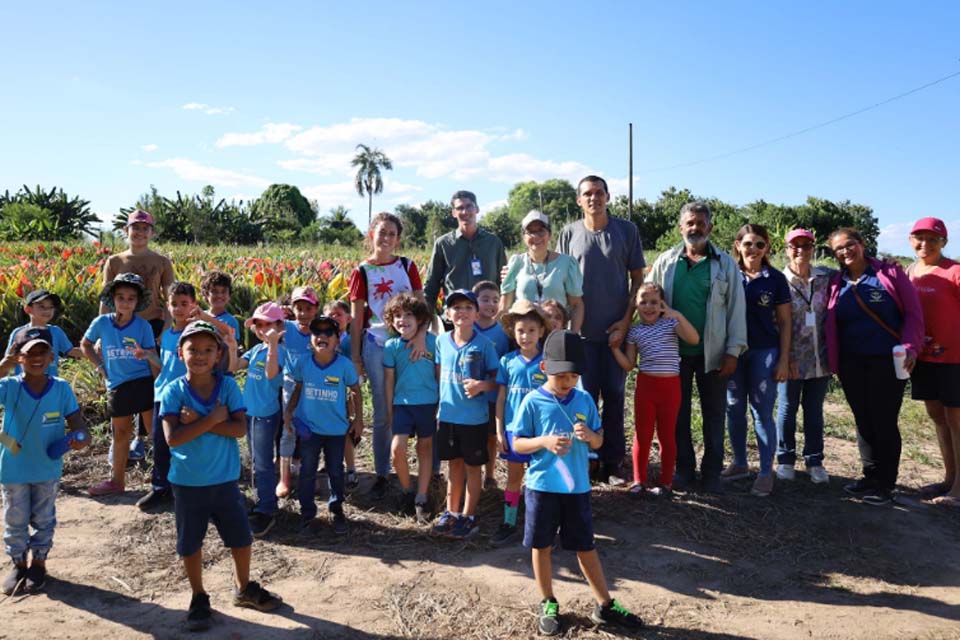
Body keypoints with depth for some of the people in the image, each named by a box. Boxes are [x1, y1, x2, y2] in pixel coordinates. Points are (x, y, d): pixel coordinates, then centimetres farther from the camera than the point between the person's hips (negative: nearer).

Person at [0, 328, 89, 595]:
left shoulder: (61, 388, -12)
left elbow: (75, 420, -9)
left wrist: (81, 437, -27)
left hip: (48, 469, 0)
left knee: (43, 520, 16)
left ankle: (38, 562, 36)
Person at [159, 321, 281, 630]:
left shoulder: (228, 386, -8)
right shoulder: (174, 390, -11)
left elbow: (240, 429, -16)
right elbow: (172, 438, -19)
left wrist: (198, 421, -22)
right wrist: (213, 419, -22)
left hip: (225, 479, 1)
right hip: (187, 482, -1)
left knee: (241, 537, 13)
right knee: (190, 544, 13)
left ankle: (244, 588, 37)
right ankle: (199, 598, 34)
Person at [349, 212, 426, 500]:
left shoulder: (407, 266, 5)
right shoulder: (362, 272, 2)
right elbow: (356, 318, 4)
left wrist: (421, 335, -17)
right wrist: (355, 356, 2)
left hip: (409, 343, 0)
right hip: (377, 345, 0)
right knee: (382, 413, 8)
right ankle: (382, 473, 21)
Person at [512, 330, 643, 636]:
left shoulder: (585, 400, 1)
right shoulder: (533, 402, -9)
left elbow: (598, 441, 7)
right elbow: (517, 444, -5)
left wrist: (590, 435, -17)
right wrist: (545, 441, -23)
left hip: (577, 486, 2)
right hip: (542, 485, -2)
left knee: (586, 547, 12)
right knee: (541, 545, 10)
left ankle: (605, 605, 26)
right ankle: (548, 604, 29)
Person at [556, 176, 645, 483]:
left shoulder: (627, 230, 2)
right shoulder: (570, 233, 4)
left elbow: (638, 278, 4)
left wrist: (626, 320, -6)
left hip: (616, 329, 0)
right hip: (581, 330, 0)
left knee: (614, 395, 7)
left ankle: (611, 462, 17)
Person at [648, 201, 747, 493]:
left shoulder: (725, 264, 0)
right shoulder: (666, 261, 3)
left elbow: (736, 309, 0)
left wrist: (733, 351, -6)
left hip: (713, 354, -1)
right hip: (674, 352, 1)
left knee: (714, 414, 8)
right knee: (678, 413, 9)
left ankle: (712, 472, 21)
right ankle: (684, 469, 23)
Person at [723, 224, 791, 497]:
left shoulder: (776, 279, 1)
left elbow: (784, 323, 3)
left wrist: (784, 360, -2)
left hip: (764, 352, -2)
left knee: (762, 412, 0)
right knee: (734, 410, 10)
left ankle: (766, 472, 11)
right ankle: (739, 464, 25)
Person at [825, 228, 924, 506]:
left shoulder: (890, 274, -1)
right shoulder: (836, 284, 8)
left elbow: (913, 313, -3)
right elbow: (831, 326, 10)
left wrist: (910, 348, -14)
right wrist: (833, 361, 2)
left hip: (888, 361, -4)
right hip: (851, 364, 4)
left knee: (884, 421, -1)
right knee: (863, 421, 10)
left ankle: (885, 483, 10)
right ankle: (870, 476, 23)